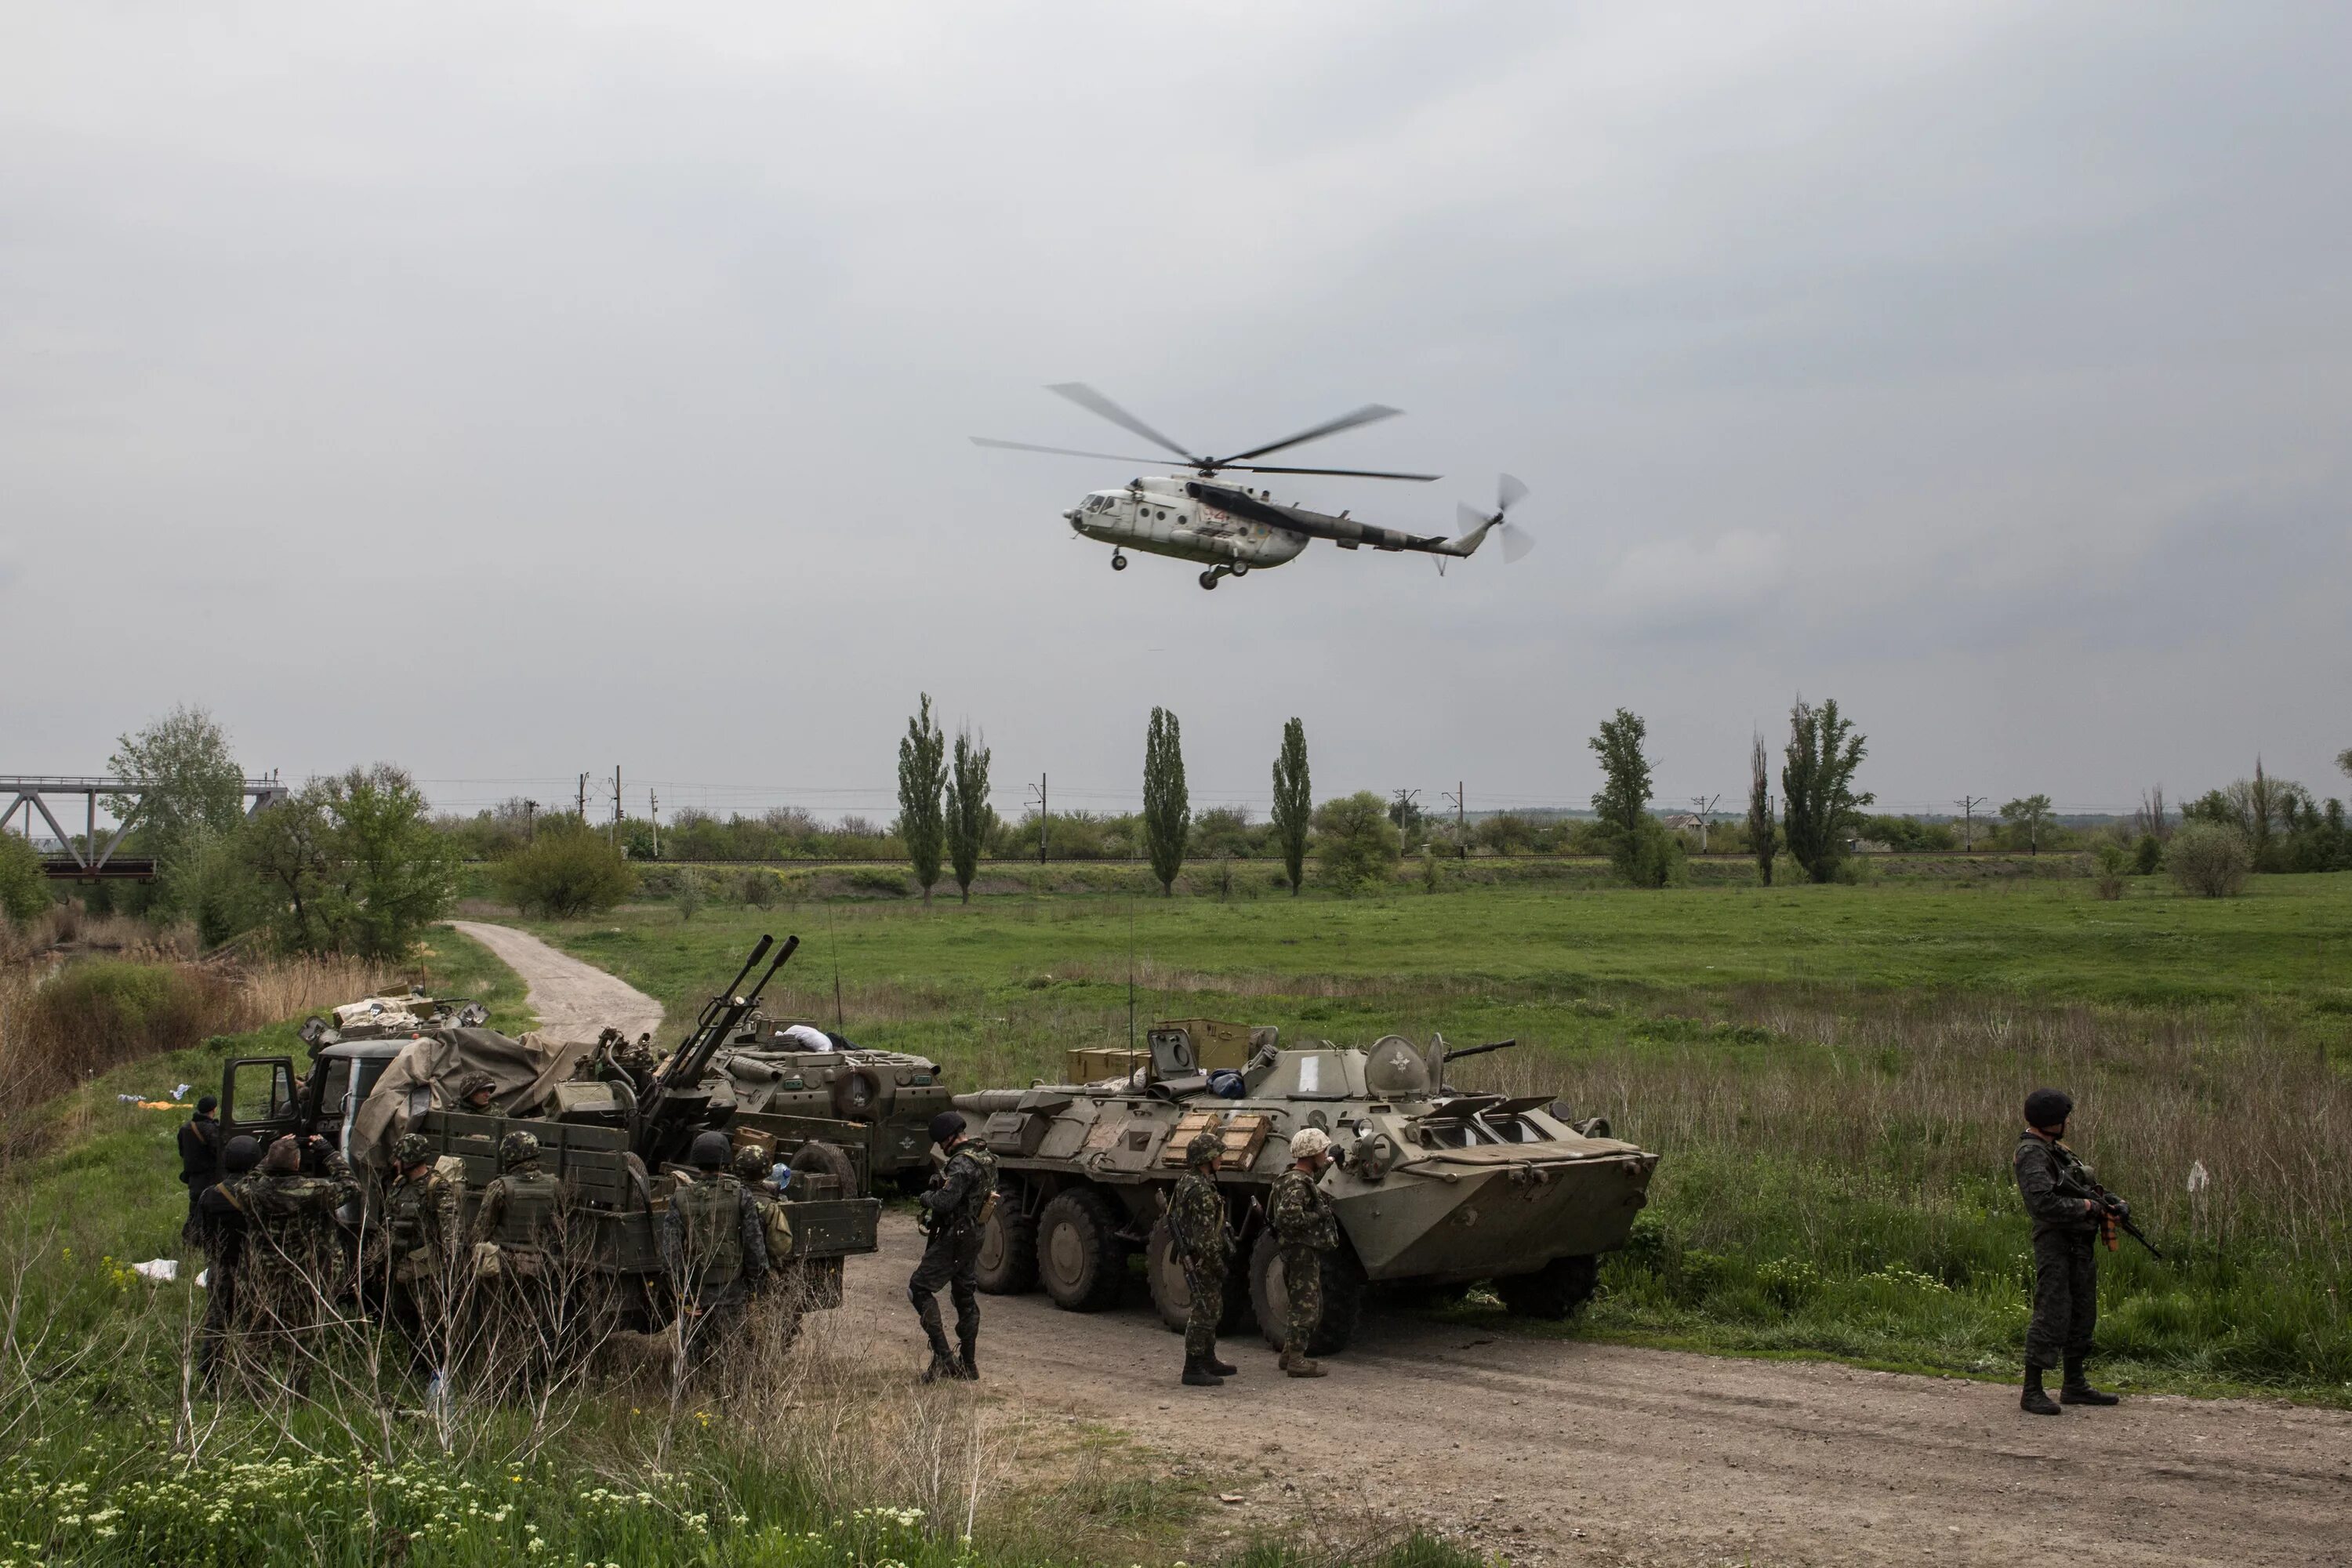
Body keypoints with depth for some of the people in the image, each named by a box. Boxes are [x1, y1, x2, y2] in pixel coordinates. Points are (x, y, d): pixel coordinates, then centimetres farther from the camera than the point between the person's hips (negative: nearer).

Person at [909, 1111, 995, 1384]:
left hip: (954, 1238, -10)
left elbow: (945, 1201, -28)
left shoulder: (963, 1163, -21)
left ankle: (943, 1356, -11)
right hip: (973, 1238, 10)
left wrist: (925, 1197, -8)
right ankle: (968, 1364, 19)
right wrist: (942, 1183, 10)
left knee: (920, 1287, -4)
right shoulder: (986, 1157, 10)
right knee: (966, 1296, 15)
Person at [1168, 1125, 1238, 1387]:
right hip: (1201, 1260, -11)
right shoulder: (1200, 1190, -23)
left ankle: (1208, 1359, 31)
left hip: (1192, 1255, 11)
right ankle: (1193, 1369, 0)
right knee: (1204, 1312, -4)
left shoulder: (1188, 1180, 10)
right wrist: (1218, 1265, -18)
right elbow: (1205, 1236, -25)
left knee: (1211, 1310, 20)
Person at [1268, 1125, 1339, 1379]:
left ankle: (1290, 1354, 26)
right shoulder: (1296, 1183, -20)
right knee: (1305, 1307, -4)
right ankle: (1296, 1360, 1)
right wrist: (1319, 1215, -20)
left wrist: (1324, 1166, 24)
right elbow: (1288, 1217, -31)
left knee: (1310, 1307, 18)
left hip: (1308, 1251, 11)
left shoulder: (1304, 1177, 11)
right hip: (1302, 1251, -11)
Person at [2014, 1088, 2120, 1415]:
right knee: (2051, 1317, -8)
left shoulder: (2055, 1149, 16)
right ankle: (2032, 1393, -3)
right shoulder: (2032, 1155, -16)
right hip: (2056, 1245, -10)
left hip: (2081, 1245, 10)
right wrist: (2087, 1207, -17)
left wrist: (2106, 1203, 5)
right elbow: (2043, 1203, -28)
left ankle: (2074, 1385, 26)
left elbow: (2080, 1187, 23)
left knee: (2081, 1316, 16)